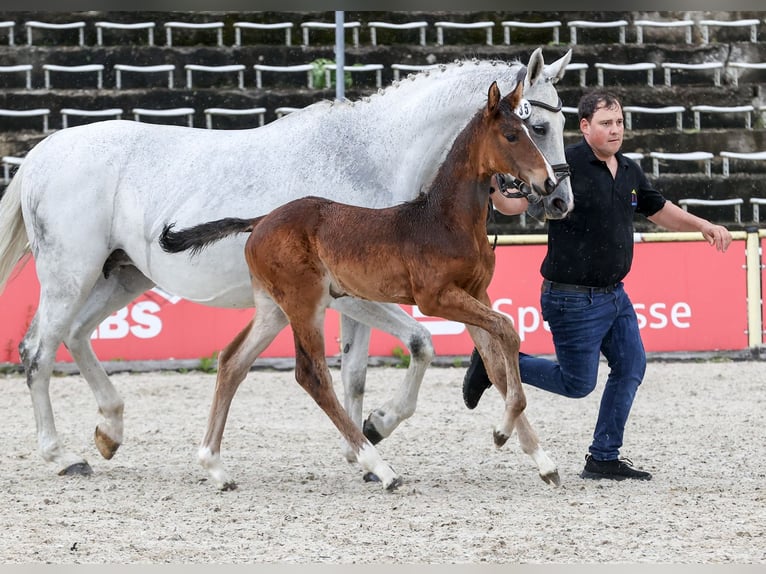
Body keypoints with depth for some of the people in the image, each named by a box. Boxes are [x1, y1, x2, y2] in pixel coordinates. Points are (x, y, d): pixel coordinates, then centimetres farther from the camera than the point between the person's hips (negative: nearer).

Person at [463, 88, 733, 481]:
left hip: (614, 295, 8)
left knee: (631, 367, 8)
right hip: (573, 299, -8)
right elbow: (514, 204, -20)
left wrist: (703, 226, 11)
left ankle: (604, 459, 18)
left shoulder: (629, 172, 7)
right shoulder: (566, 165, -16)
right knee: (578, 383, -2)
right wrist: (493, 187, -40)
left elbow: (660, 211, 23)